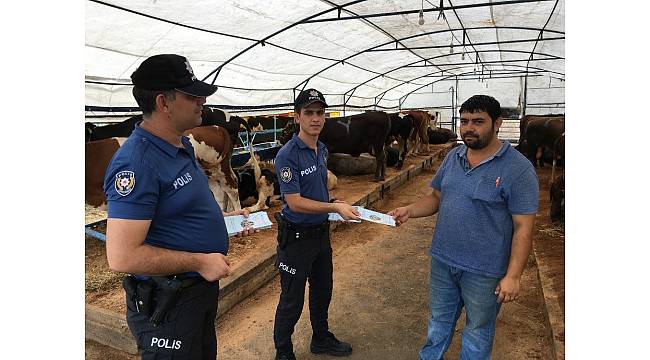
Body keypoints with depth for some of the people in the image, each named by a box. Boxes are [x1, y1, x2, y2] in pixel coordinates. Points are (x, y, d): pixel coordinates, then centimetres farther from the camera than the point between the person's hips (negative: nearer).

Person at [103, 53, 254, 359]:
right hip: (166, 303, -9)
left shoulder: (182, 146, 5)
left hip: (202, 287, 10)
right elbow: (122, 256, -29)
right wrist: (199, 262, -24)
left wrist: (222, 218, 5)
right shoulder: (137, 162, -27)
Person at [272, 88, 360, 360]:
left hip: (321, 233, 8)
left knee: (322, 291, 23)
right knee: (292, 300, 8)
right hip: (296, 236, -8)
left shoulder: (322, 150, 5)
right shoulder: (288, 155, -20)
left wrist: (333, 203, 5)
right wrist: (334, 207, -27)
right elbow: (295, 202, -24)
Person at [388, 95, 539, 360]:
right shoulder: (453, 157, 2)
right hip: (442, 259, 5)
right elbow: (436, 196, 10)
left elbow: (523, 227, -15)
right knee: (439, 319, 24)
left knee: (478, 329, 18)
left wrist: (512, 276, -17)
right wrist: (410, 211, -9)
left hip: (484, 270, -5)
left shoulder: (518, 169, -16)